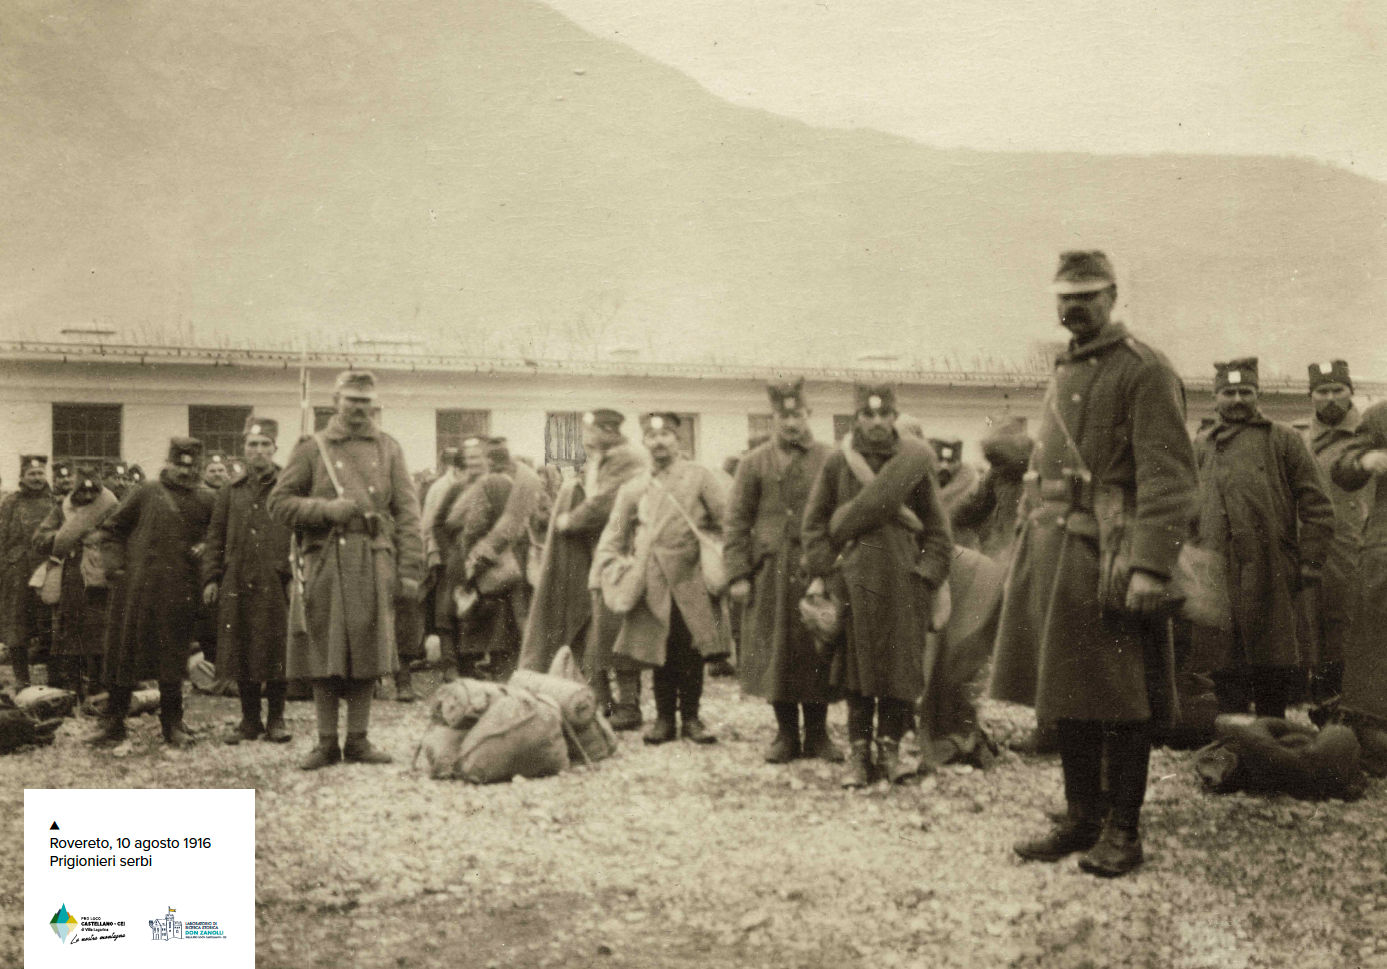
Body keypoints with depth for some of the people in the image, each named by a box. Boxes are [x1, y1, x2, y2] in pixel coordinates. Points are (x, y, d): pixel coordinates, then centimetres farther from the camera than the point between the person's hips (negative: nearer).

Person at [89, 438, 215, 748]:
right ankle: (113, 724, 13)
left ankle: (173, 724, 18)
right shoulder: (146, 493, 4)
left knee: (173, 658, 6)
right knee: (124, 654, 3)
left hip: (179, 593, 1)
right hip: (136, 589, -1)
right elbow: (113, 529, 9)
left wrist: (205, 548, -2)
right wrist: (113, 565, -3)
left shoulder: (205, 500, 8)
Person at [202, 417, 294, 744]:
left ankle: (276, 718, 12)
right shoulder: (231, 492, 13)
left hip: (276, 585, -3)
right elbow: (215, 536, 13)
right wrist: (211, 578, 4)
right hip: (237, 585, 3)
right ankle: (250, 719, 17)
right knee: (240, 653, 5)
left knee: (277, 653, 0)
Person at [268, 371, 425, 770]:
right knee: (323, 657, 2)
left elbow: (407, 512, 6)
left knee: (367, 657, 5)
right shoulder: (312, 450, 5)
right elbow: (278, 504, 4)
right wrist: (326, 509, -12)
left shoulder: (389, 449, 10)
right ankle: (327, 742, 12)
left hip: (374, 567, 1)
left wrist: (410, 568, -2)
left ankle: (358, 740, 15)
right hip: (325, 566, -1)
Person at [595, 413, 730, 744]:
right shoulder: (633, 488, 11)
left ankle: (690, 717, 14)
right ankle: (664, 718, 16)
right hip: (652, 586, 2)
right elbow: (614, 534, 13)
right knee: (660, 654, 5)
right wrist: (608, 565, -3)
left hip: (691, 583, -2)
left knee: (691, 653, 2)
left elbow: (728, 521, -1)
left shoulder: (699, 477, 4)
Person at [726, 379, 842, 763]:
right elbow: (736, 522, 3)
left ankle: (817, 733, 17)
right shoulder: (754, 463, 4)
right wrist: (737, 575, -4)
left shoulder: (829, 460, 4)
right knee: (776, 653, 4)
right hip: (772, 575, 0)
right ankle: (786, 734, 16)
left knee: (819, 653, 4)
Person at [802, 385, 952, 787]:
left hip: (904, 583, 1)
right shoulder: (837, 463, 4)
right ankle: (859, 752, 8)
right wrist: (827, 570, -1)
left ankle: (890, 746, 15)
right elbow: (814, 521, 9)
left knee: (901, 667, 1)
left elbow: (937, 528, 9)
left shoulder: (916, 463, 5)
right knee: (857, 666, 0)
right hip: (855, 580, -1)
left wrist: (927, 576, 1)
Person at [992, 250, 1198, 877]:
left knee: (1118, 701, 1)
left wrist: (1151, 567, -22)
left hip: (1107, 560, -8)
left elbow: (1169, 478, -15)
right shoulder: (1063, 373, 18)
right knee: (1065, 695, 12)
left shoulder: (1145, 371, -7)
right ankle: (1082, 818, 25)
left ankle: (1123, 831, 13)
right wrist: (1029, 544, 16)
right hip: (1051, 555, 8)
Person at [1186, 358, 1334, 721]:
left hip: (1270, 575, -2)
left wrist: (1310, 561, -4)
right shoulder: (1201, 447, 16)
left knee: (1274, 673, 1)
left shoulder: (1283, 439, 8)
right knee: (1227, 673, 2)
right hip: (1217, 578, 2)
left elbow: (1316, 506, 4)